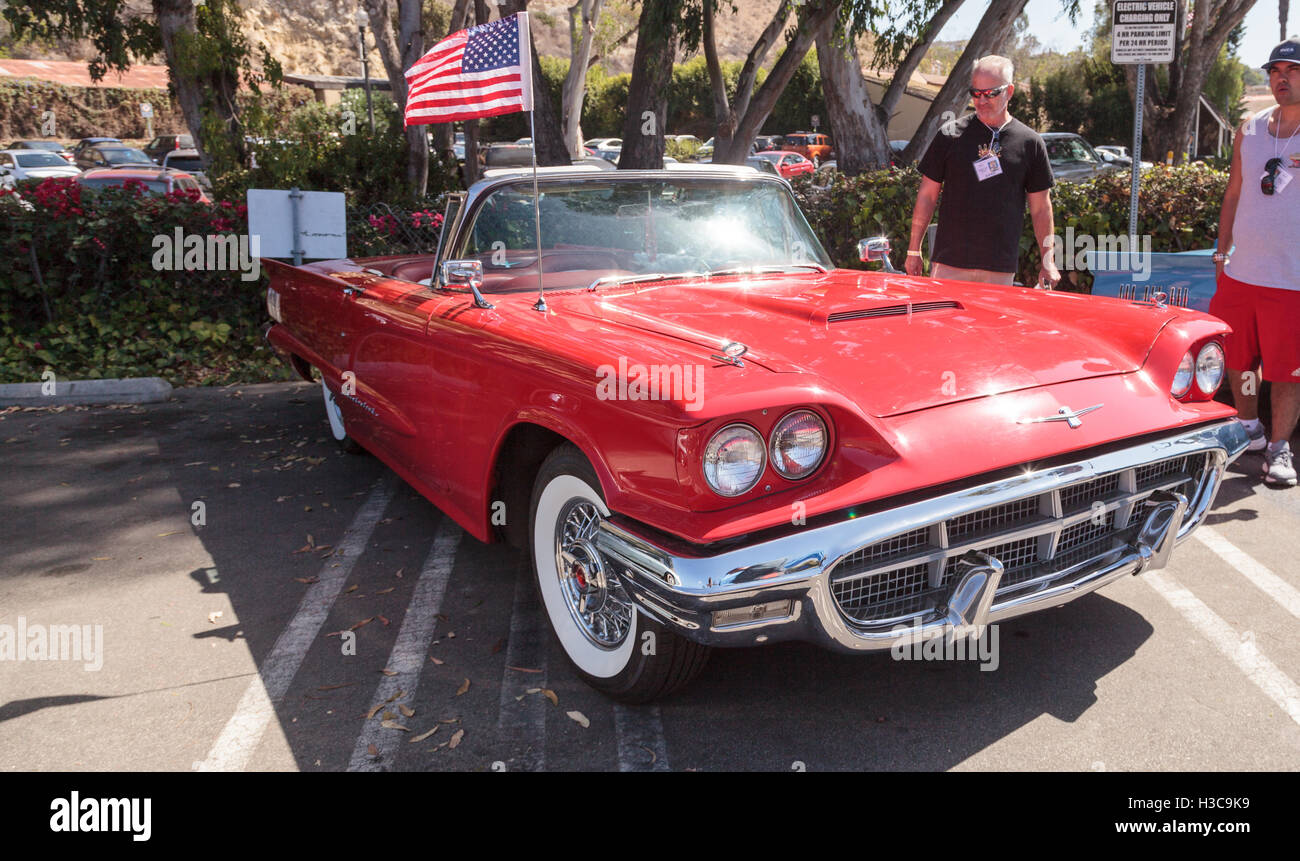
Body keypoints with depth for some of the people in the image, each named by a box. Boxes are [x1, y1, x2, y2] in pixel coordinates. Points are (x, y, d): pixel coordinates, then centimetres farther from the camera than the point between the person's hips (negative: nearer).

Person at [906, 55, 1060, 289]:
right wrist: (914, 250, 5)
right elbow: (927, 195, 7)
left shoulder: (1030, 142, 5)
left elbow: (1041, 208, 9)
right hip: (949, 264, -1)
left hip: (1002, 269, 1)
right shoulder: (950, 135, 3)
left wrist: (1048, 262, 7)